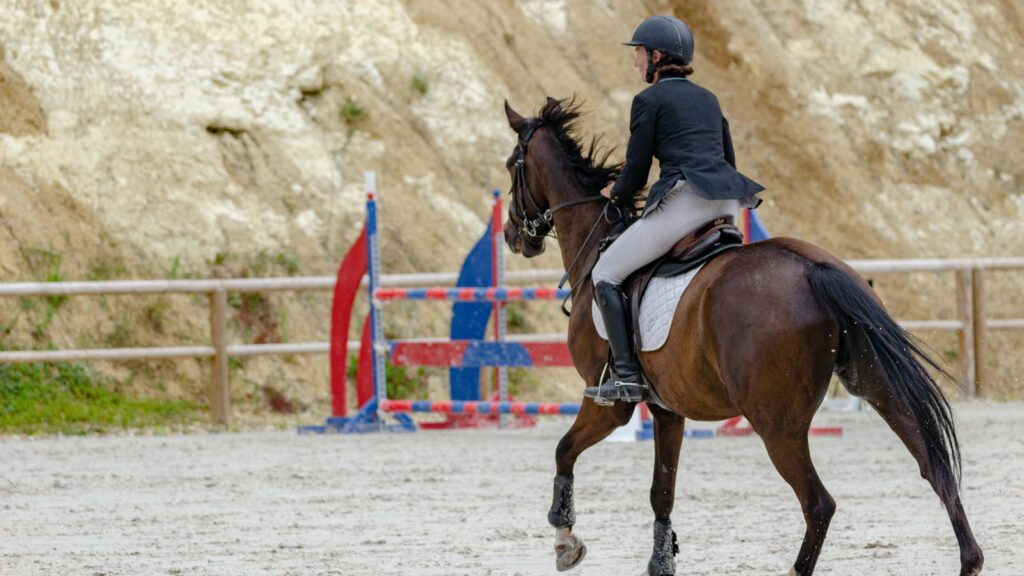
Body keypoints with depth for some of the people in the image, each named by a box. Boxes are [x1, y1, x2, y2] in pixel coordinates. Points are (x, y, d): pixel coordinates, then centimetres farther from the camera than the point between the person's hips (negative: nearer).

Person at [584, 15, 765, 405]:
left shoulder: (649, 101, 2)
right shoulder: (708, 99, 23)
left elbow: (636, 173, -1)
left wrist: (617, 193, 22)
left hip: (685, 199, -8)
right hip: (728, 202, 8)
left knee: (605, 274, 1)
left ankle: (626, 376, -10)